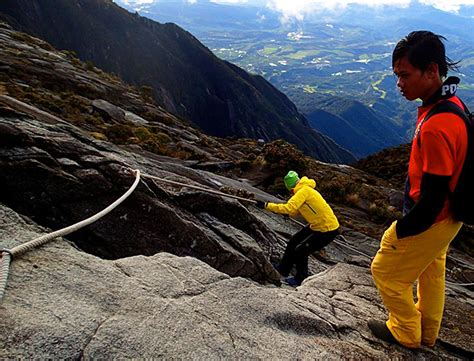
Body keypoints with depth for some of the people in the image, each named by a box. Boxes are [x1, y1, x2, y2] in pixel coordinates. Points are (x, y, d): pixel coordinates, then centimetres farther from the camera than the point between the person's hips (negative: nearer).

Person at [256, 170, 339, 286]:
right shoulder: (305, 190, 7)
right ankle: (284, 269, 33)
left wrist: (266, 206, -28)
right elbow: (294, 212, 9)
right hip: (317, 225, 10)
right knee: (293, 242, 16)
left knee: (300, 251, -2)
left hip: (327, 230, -10)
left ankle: (302, 279, 20)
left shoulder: (304, 191, -24)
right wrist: (278, 210, -7)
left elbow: (288, 208, -35)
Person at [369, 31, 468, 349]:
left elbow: (432, 196, -29)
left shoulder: (436, 126, -34)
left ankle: (407, 333, 35)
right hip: (446, 215, 10)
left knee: (386, 272, 11)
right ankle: (427, 332, 50)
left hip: (429, 221, -9)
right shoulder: (451, 103, -2)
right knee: (431, 272, 26)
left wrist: (402, 229, -14)